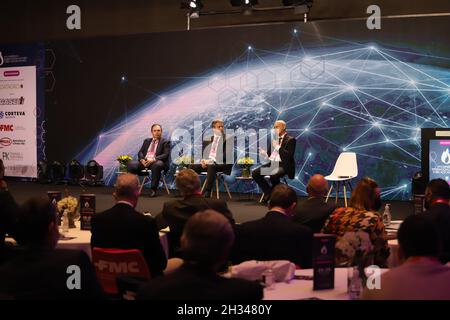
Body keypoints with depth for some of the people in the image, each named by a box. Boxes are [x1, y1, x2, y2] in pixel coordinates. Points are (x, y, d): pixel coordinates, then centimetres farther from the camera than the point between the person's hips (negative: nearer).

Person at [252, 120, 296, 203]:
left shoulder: (290, 140, -1)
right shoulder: (274, 139, 18)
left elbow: (289, 156, -14)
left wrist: (278, 147, -18)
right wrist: (265, 154, -3)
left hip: (283, 165, -7)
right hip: (272, 163, 7)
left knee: (273, 175, -37)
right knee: (255, 173, -13)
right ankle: (268, 191, 2)